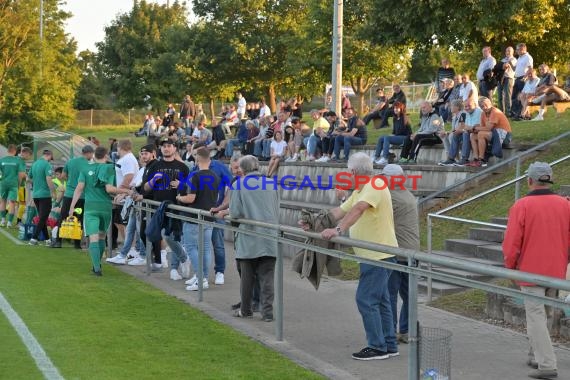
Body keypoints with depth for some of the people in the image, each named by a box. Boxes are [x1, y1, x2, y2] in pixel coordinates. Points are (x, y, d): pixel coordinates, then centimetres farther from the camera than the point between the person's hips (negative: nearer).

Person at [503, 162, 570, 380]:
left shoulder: (522, 206, -13)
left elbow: (511, 243, -11)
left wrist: (510, 267, 3)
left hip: (532, 272, -5)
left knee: (535, 317, -1)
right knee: (540, 314, 19)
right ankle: (536, 357, 27)